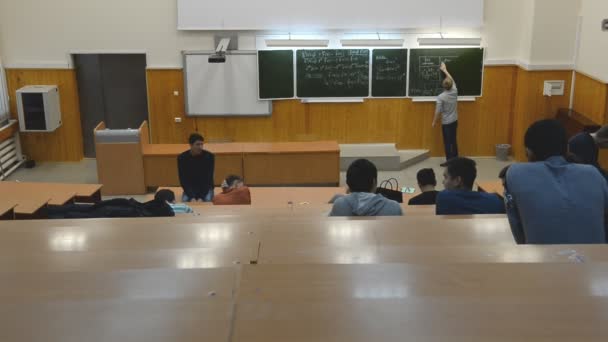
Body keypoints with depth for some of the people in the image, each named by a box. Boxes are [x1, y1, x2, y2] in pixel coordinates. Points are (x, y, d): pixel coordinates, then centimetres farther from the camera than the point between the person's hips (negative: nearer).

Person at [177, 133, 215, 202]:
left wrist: (201, 197, -25)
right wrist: (191, 197, -25)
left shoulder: (209, 156, -15)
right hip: (190, 188, 1)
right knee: (185, 200, -27)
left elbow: (208, 178, -15)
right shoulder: (182, 158, -12)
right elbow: (183, 180, -12)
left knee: (207, 200, -29)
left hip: (206, 187, -1)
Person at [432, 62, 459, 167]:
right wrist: (445, 70, 23)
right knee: (454, 141, 15)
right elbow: (452, 80, 13)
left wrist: (434, 122, -2)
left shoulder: (441, 97, -20)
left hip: (446, 123, -6)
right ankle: (455, 160, 22)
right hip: (454, 121, 6)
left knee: (447, 142, 1)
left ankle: (449, 162, 4)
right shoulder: (454, 92, -4)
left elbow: (438, 111, -16)